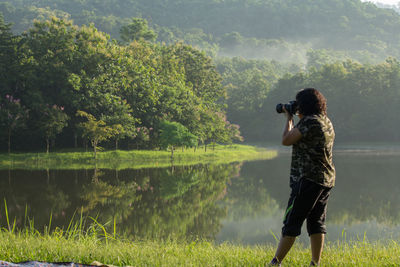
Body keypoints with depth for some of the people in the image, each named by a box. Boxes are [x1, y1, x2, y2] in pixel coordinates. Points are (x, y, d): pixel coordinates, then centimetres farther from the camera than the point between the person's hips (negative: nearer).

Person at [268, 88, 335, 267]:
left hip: (308, 179, -9)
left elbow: (286, 140, -14)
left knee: (292, 221, -6)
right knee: (317, 222, 10)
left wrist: (289, 118, 0)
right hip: (327, 179, 9)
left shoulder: (310, 121, -14)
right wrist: (296, 119, 22)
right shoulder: (326, 122, 15)